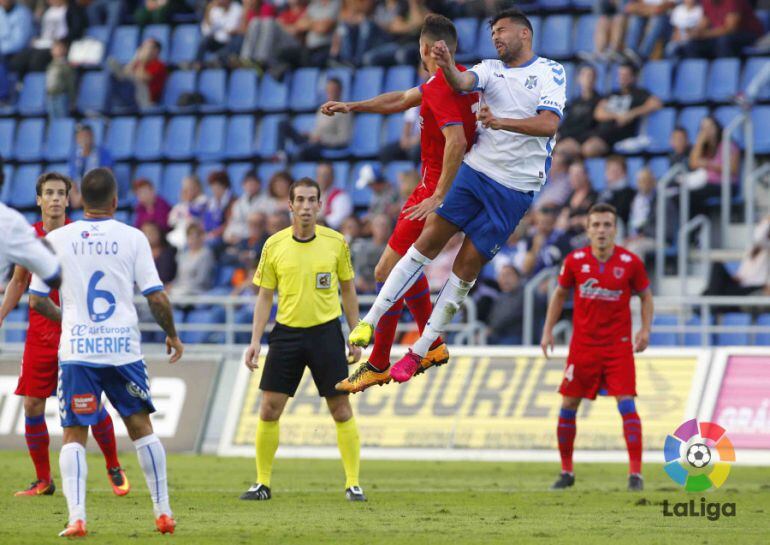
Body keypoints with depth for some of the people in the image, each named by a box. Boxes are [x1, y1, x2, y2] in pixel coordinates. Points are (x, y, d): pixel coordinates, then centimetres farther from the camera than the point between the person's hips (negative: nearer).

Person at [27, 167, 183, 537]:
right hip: (123, 348, 0)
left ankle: (76, 518, -11)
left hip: (76, 350, 0)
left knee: (74, 435, 4)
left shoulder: (56, 240, 1)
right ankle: (163, 514, 17)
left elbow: (36, 301, 4)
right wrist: (172, 336, 15)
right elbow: (156, 298, -2)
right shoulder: (132, 238, -1)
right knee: (141, 428, 14)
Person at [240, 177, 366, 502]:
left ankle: (353, 484, 5)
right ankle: (263, 483, 10)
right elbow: (265, 296, 5)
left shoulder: (336, 242, -1)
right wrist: (255, 341, -2)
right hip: (286, 332, 1)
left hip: (326, 332, -1)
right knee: (269, 409, -2)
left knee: (341, 410, -2)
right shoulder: (274, 245, 0)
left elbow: (348, 290, 8)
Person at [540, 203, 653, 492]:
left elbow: (645, 295, 7)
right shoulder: (575, 260, -3)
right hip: (582, 345, 2)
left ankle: (636, 473, -10)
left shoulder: (630, 262, -7)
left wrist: (645, 329, -6)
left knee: (626, 405, -13)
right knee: (568, 406, 4)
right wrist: (548, 330, 6)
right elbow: (560, 294, 12)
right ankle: (566, 471, 19)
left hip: (618, 345, -2)